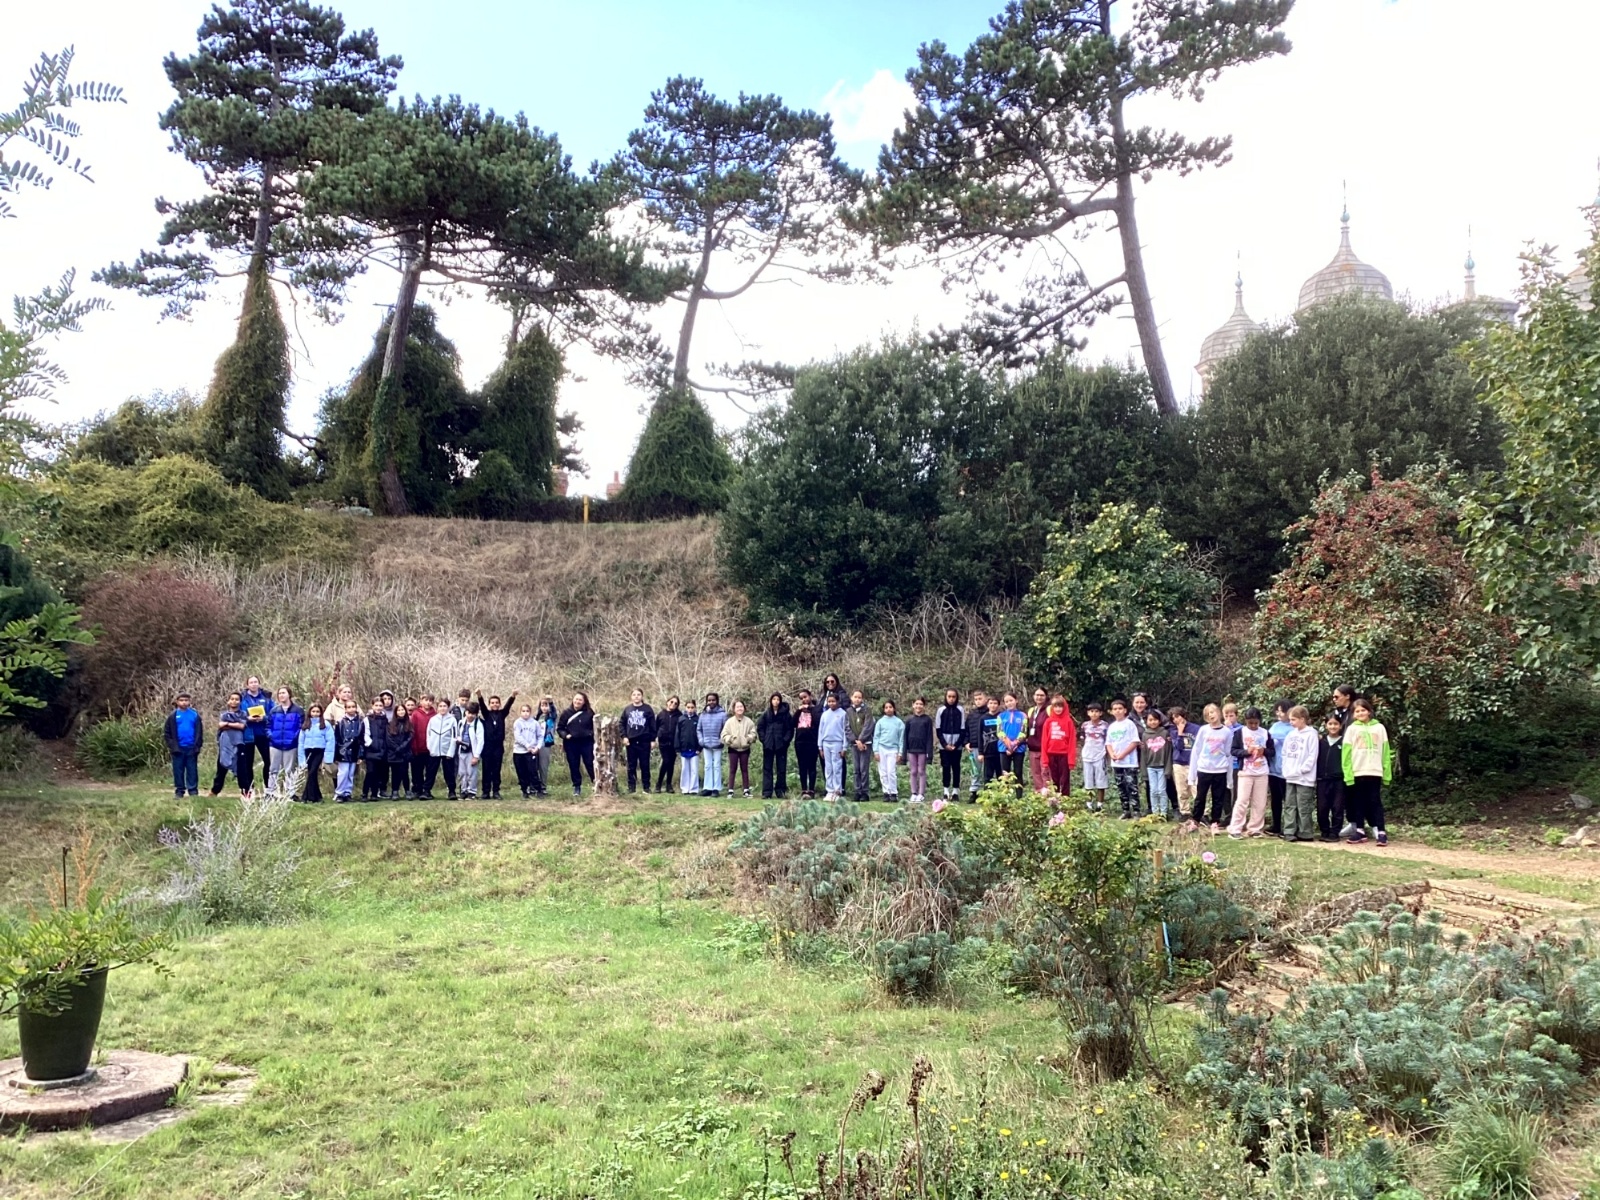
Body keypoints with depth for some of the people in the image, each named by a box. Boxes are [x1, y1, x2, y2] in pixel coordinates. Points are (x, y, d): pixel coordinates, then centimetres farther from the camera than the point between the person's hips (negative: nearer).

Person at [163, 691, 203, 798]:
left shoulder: (195, 715, 2)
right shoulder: (173, 716, 1)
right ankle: (179, 791, 14)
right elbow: (166, 733, 4)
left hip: (191, 749, 0)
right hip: (178, 749, 0)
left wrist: (197, 746, -4)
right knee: (178, 771, 7)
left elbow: (199, 732, 4)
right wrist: (171, 746, -6)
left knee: (192, 771, 5)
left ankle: (193, 791, 9)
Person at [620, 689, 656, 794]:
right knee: (631, 766, 6)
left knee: (645, 765, 3)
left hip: (644, 741, -2)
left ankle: (646, 787, 10)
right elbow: (622, 724, 8)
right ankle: (631, 787, 11)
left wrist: (653, 739, -3)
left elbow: (652, 725, 1)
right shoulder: (627, 709, 7)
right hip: (631, 741, 2)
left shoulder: (648, 709, 1)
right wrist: (624, 736, -4)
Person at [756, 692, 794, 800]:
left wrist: (786, 740, -10)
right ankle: (767, 792, 4)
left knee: (781, 769, 4)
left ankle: (780, 791, 13)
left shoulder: (786, 713, 0)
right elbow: (759, 727, 7)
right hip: (768, 745, 1)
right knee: (767, 768, 3)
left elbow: (790, 728, -1)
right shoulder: (766, 713, 5)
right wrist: (763, 739, -3)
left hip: (781, 745, -1)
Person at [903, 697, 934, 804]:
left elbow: (930, 737, -4)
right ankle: (914, 794, 11)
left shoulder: (927, 720, -2)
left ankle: (921, 794, 5)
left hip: (922, 750, -3)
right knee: (913, 772, 6)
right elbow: (905, 736, 6)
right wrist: (905, 752, 3)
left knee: (922, 771, 2)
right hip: (912, 749, 3)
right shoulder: (909, 720, 5)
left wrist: (929, 752, -10)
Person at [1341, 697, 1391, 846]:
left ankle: (1381, 832, -2)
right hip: (1357, 772, 1)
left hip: (1374, 772, -1)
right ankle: (1360, 831, 13)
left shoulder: (1379, 728, 5)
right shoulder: (1352, 729, 3)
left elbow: (1385, 752, 5)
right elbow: (1346, 753, 0)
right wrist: (1348, 773, -7)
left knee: (1375, 802, 0)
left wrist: (1387, 773, 2)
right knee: (1358, 803, 7)